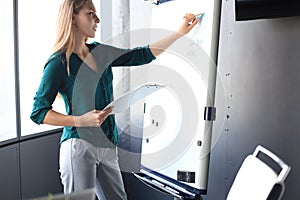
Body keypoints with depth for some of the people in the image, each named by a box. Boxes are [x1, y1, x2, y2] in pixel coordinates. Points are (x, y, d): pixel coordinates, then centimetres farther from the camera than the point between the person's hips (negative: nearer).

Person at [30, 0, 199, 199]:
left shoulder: (100, 52, 8)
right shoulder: (59, 63, -10)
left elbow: (143, 55, 10)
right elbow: (38, 112, -8)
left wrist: (181, 31, 8)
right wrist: (81, 120, -18)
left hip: (107, 146, 6)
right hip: (79, 146, -6)